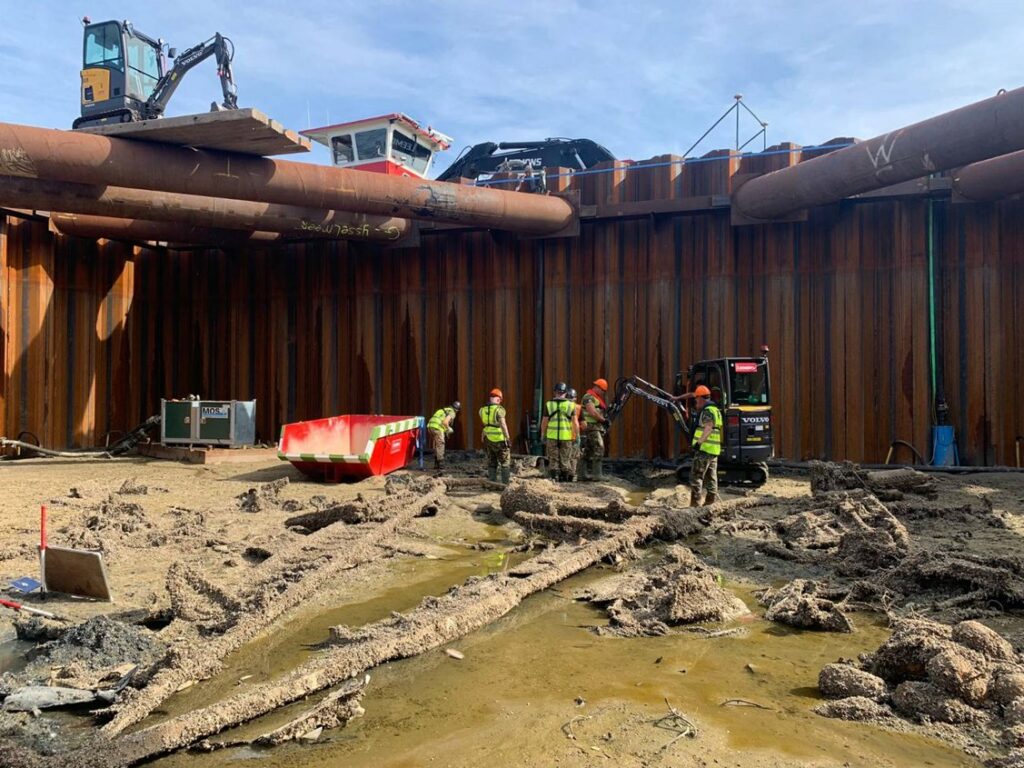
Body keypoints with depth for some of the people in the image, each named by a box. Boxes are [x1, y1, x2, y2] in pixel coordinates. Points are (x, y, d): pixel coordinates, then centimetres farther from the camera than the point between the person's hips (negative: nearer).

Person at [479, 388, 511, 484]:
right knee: (505, 462, 5)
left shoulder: (483, 410, 2)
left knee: (492, 463, 14)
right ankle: (505, 483, 0)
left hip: (488, 439, 6)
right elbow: (503, 425, -25)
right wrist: (508, 439, -24)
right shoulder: (499, 409, -17)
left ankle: (492, 483, 13)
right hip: (499, 439, -6)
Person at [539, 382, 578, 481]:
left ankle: (554, 478, 0)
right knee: (564, 460, 10)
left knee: (553, 460, 6)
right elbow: (575, 423, -2)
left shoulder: (548, 404, -1)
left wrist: (543, 435, 16)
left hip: (552, 437, 0)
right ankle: (564, 479, 13)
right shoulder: (571, 405, -1)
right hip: (566, 437, 0)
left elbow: (544, 422, 3)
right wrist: (577, 436, 7)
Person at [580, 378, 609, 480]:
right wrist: (604, 420, -14)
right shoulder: (589, 397, -10)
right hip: (592, 426, -10)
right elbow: (592, 412, -20)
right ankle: (597, 474, -17)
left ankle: (585, 473, 13)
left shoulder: (597, 398, 23)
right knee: (599, 449, -15)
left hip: (598, 427, 10)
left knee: (589, 451, 10)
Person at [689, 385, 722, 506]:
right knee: (711, 477, 11)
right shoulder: (715, 409, 20)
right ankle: (711, 501, 14)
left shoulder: (707, 410, -12)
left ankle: (695, 503, -11)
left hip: (704, 448, -10)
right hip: (713, 450, 10)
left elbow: (708, 428, -25)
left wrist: (699, 442, -31)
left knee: (696, 476, -8)